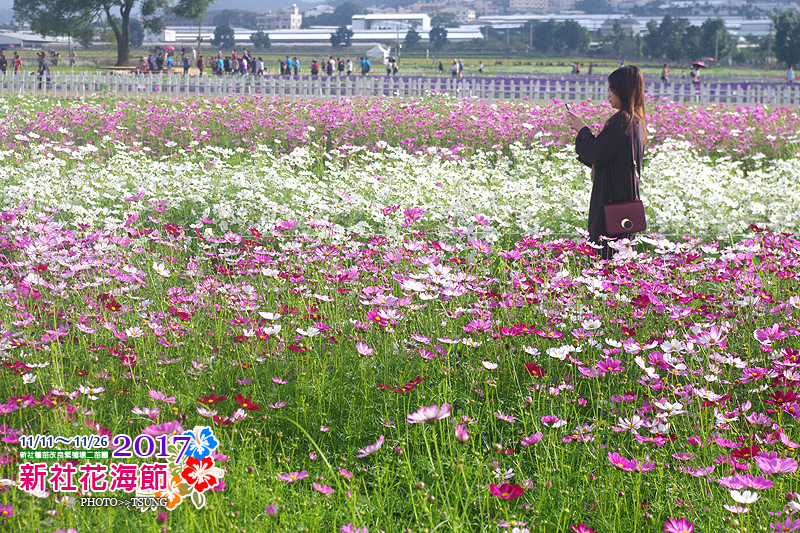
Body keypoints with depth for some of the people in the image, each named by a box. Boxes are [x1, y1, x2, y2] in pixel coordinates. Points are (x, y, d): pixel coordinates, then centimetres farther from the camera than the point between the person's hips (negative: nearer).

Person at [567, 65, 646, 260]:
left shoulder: (621, 120, -17)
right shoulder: (636, 120, 12)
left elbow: (597, 154, -21)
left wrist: (583, 130, -6)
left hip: (612, 197, -10)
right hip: (628, 196, 10)